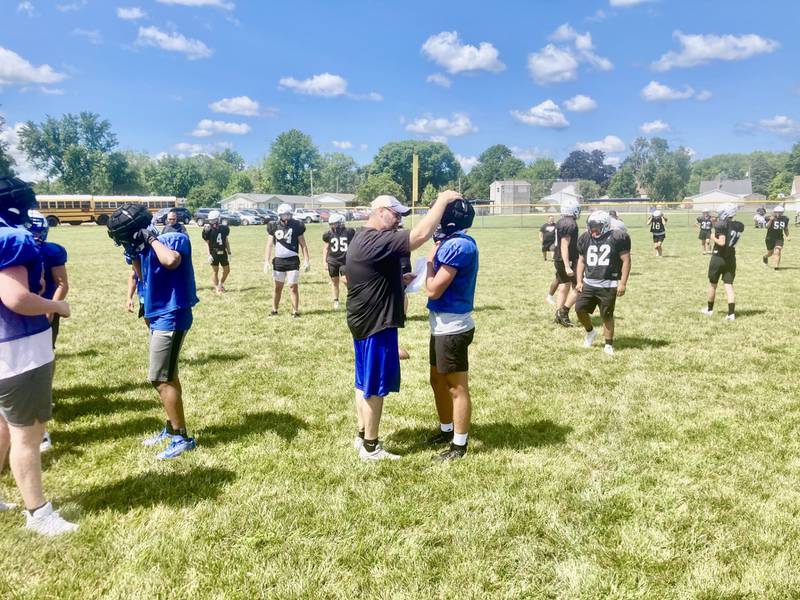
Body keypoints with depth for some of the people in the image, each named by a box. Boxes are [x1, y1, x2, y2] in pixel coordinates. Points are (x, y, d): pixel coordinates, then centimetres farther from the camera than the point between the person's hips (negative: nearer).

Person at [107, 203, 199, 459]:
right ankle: (172, 428, 31)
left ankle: (182, 438, 2)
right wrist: (134, 255, 6)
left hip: (171, 317, -9)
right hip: (158, 316, 9)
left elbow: (171, 261, -37)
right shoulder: (145, 247, 8)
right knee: (168, 376, 18)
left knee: (160, 379, -7)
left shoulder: (174, 239, -15)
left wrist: (153, 238, -21)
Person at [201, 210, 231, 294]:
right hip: (214, 253, -4)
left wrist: (229, 252, 9)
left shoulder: (224, 228, 2)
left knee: (227, 270, 10)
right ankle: (217, 288, 13)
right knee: (215, 271, 2)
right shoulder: (209, 230, -9)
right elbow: (207, 243, -6)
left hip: (223, 252, 4)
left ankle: (221, 284, 31)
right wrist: (209, 255, -13)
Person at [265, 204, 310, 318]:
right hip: (278, 260, 2)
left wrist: (307, 261, -2)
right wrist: (267, 261, -1)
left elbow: (303, 245, 1)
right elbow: (269, 245, 6)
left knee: (293, 287, 0)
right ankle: (274, 310, 19)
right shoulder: (274, 226, 2)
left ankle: (295, 311, 9)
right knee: (278, 287, 8)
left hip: (292, 260, -2)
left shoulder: (297, 226, -2)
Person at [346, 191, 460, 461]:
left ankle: (362, 436, 29)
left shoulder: (362, 238, 13)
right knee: (375, 386, 0)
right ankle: (370, 447, 11)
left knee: (364, 382, 17)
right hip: (376, 323, -11)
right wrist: (443, 199, -22)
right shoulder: (376, 241, -22)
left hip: (364, 320, 11)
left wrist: (399, 281, 12)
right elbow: (421, 235, -31)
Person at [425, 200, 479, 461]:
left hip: (452, 326, -10)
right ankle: (446, 430, 39)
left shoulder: (457, 246, -21)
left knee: (457, 387, 2)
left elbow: (434, 290, -20)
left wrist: (430, 259, -8)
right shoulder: (455, 242, 9)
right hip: (443, 324, 10)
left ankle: (459, 445, 16)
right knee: (438, 380, 22)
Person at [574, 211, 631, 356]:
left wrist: (623, 283, -12)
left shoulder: (617, 238, -8)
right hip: (588, 283, 5)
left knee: (607, 315, 2)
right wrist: (579, 281, 7)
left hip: (608, 285, -5)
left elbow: (626, 261, -7)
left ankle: (609, 344, 17)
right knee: (580, 308, -1)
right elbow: (581, 261, 16)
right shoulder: (586, 238, 8)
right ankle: (590, 331, 26)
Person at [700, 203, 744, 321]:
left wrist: (713, 238, -6)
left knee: (712, 284, 12)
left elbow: (722, 242, -24)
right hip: (731, 259, 5)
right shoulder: (739, 226, 4)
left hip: (718, 258, -5)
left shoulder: (721, 224, -17)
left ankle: (709, 309, 27)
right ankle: (731, 313, -6)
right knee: (729, 286, 3)